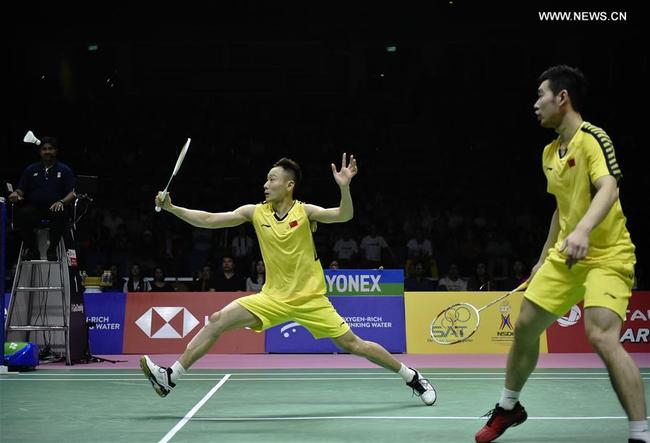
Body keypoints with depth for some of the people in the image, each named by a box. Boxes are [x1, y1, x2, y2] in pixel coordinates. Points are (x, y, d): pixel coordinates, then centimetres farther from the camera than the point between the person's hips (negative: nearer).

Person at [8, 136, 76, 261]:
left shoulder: (65, 170, 11)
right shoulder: (31, 170, 19)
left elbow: (73, 193, 2)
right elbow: (21, 190, 14)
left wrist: (61, 202, -19)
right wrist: (16, 194, -11)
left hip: (54, 207, -2)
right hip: (33, 207, 2)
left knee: (60, 214, -38)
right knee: (22, 214, -32)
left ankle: (52, 250, -19)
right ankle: (31, 249, -13)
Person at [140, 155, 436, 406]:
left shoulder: (304, 211, -9)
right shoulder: (255, 212, -2)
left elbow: (344, 215, -22)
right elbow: (208, 220, -2)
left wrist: (344, 187, -39)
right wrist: (171, 208, -10)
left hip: (310, 299, -3)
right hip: (273, 298, 3)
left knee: (353, 344, -3)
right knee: (218, 321, -12)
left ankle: (412, 377, 15)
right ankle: (170, 378, -8)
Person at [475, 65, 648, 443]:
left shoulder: (593, 138, -15)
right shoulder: (550, 153, 10)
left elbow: (608, 189, -32)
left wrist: (583, 230, -49)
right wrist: (545, 257, 24)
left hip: (606, 255, -8)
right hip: (565, 255, 8)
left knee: (602, 337, -25)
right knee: (526, 326, 11)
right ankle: (508, 408, 33)